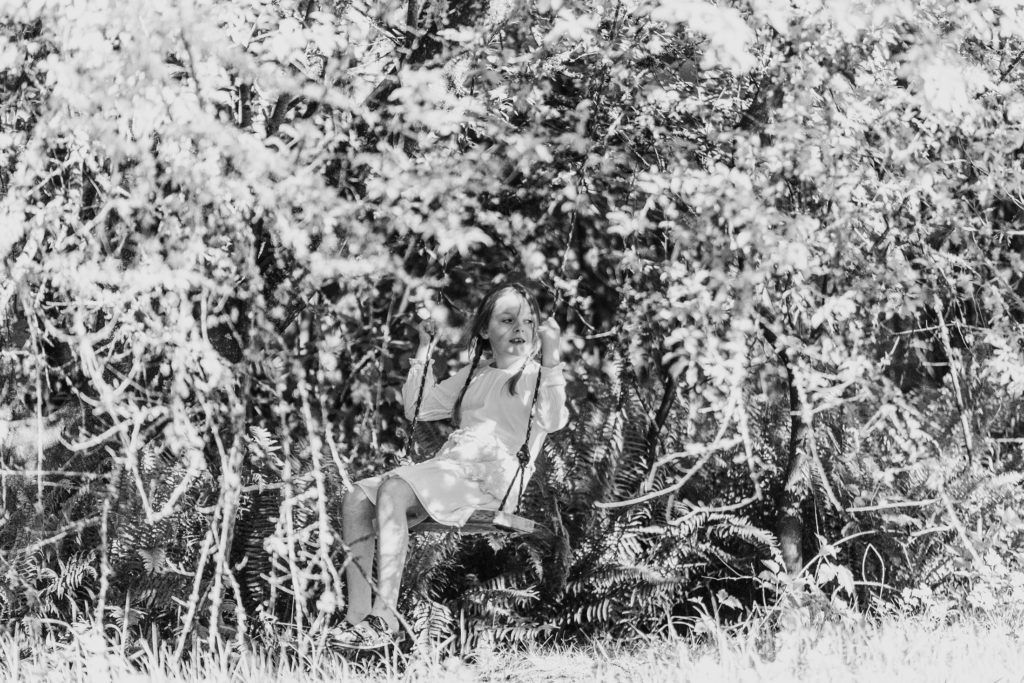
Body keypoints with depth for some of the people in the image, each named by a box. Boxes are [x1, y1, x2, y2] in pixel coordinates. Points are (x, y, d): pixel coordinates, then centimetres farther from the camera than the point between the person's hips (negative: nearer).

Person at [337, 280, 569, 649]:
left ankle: (385, 617, -37)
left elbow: (553, 421, -16)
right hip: (447, 466, 7)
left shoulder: (538, 376, 6)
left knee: (393, 491, -31)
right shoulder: (475, 376, 28)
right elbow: (417, 408, 28)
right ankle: (359, 618, -22)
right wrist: (424, 349, 23)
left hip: (488, 477, -7)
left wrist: (551, 353, -23)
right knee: (357, 498, -14)